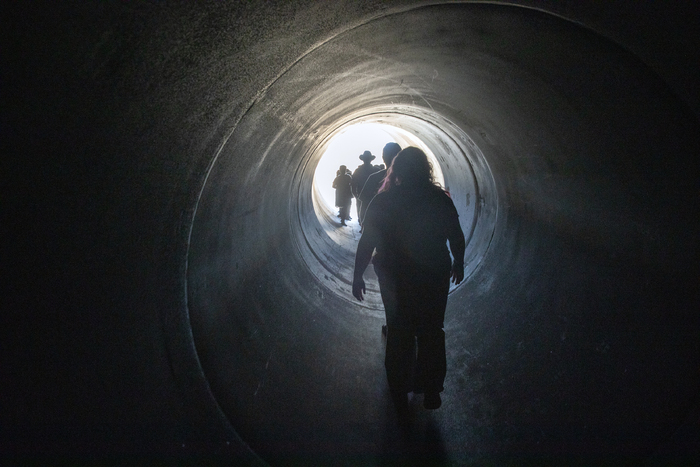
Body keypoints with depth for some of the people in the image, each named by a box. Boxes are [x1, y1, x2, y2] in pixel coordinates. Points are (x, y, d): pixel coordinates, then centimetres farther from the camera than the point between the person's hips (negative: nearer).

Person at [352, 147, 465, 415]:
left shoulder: (382, 201, -11)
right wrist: (458, 263, 17)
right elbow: (457, 237, -1)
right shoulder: (440, 199, -9)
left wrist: (358, 276, 0)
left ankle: (400, 397, 30)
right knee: (431, 333, 18)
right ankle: (430, 392, 31)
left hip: (395, 280, 0)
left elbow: (367, 242, -10)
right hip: (434, 276, 1)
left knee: (399, 335, 16)